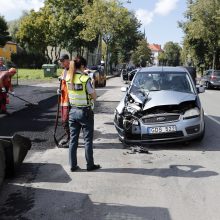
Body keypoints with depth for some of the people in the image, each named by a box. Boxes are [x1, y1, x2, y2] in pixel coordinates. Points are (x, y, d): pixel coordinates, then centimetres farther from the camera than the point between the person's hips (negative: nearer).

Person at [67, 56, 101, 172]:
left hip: (73, 111, 5)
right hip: (85, 112, -5)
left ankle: (73, 165, 17)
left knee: (73, 139, 12)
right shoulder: (85, 79, -16)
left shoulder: (69, 79, 1)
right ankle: (90, 165, 15)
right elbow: (94, 96, -10)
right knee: (88, 140, 7)